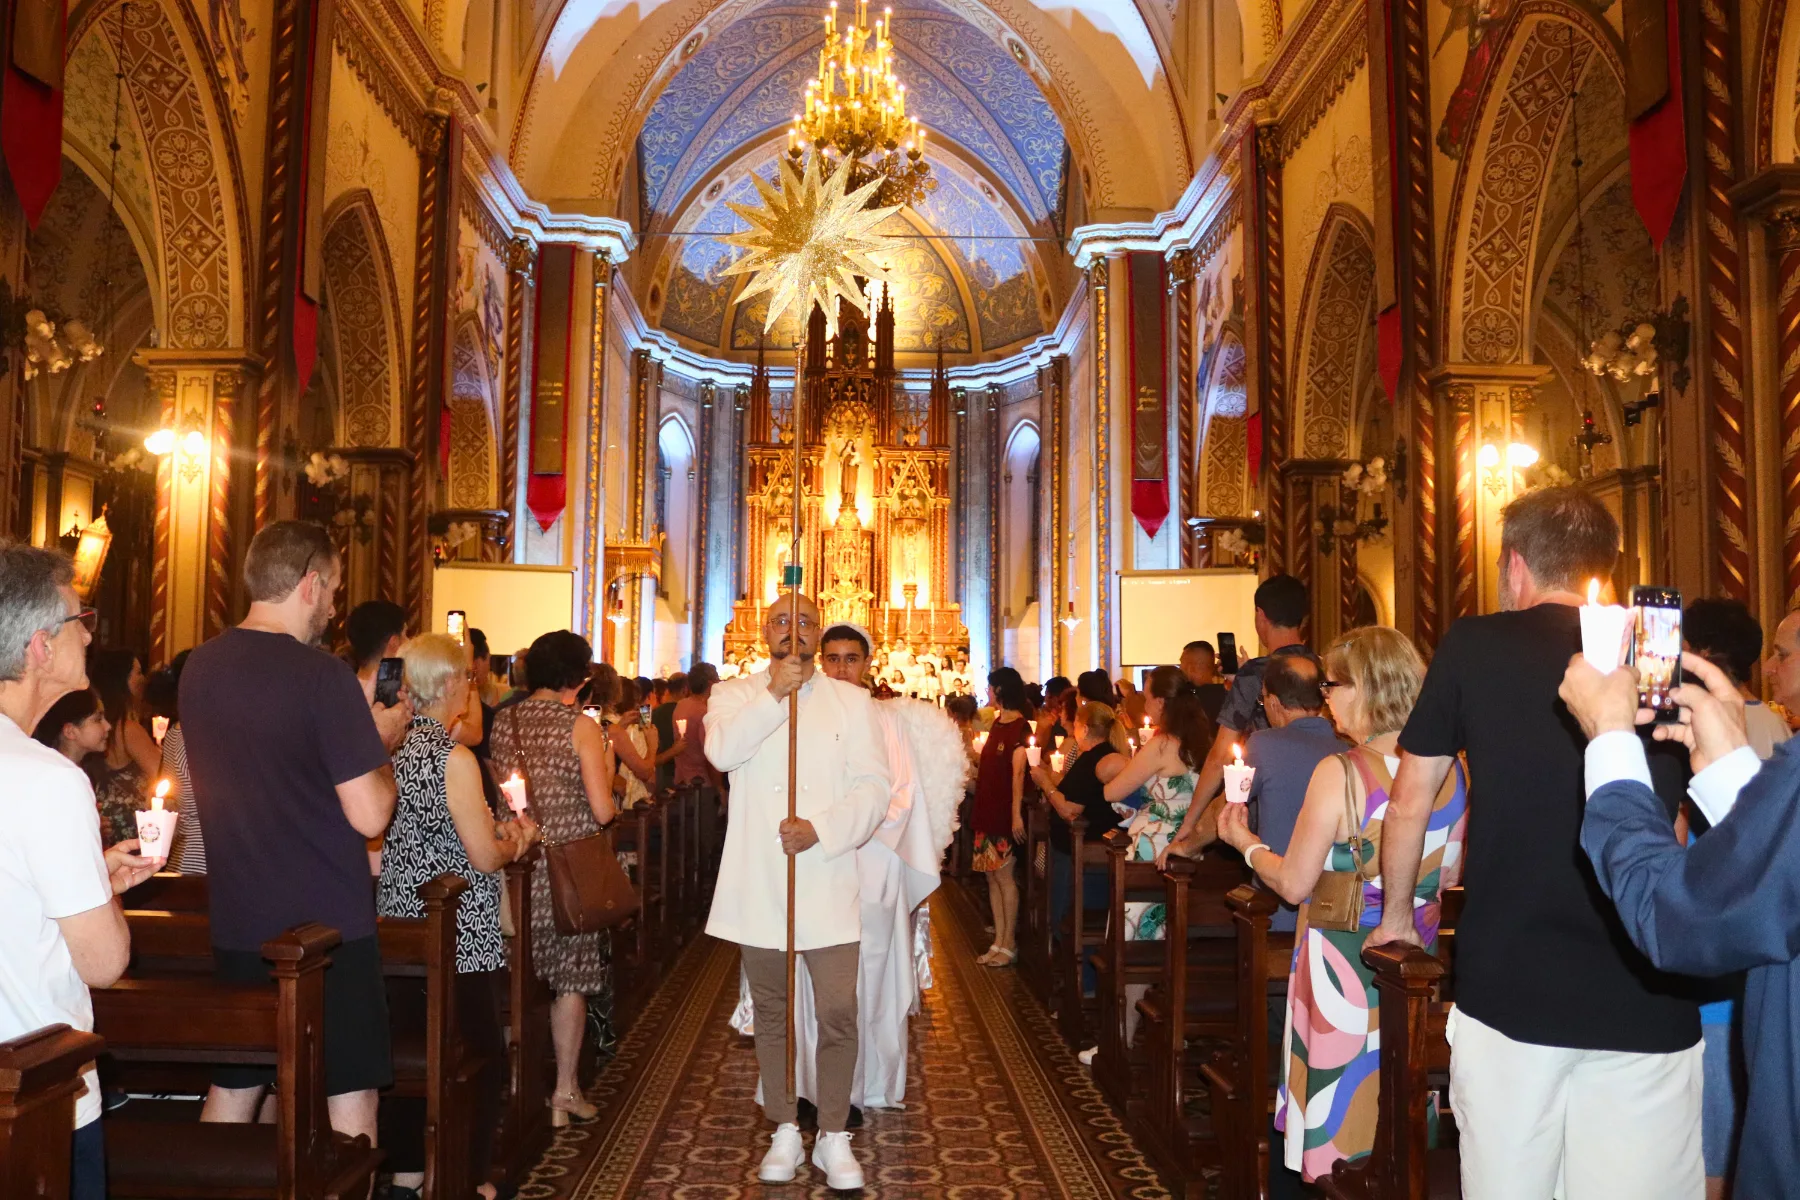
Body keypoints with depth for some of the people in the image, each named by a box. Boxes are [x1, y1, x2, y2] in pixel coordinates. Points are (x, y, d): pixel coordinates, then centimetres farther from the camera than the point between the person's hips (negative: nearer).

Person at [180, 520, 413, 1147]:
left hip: (236, 923, 7)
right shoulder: (322, 674, -18)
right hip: (328, 925, -7)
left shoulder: (199, 666, 4)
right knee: (349, 1096, 6)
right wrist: (383, 739, -3)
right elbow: (369, 814, -20)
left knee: (231, 1089, 19)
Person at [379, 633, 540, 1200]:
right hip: (459, 937, -7)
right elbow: (485, 857, -17)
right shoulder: (454, 756, -18)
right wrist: (513, 839, 3)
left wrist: (498, 831, 14)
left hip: (401, 928, 8)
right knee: (480, 1058, 7)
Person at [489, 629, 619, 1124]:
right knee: (570, 980, 7)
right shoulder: (582, 728, -10)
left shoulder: (503, 722, 4)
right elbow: (602, 811, -12)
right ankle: (565, 1092, 14)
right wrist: (606, 766, 4)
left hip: (518, 865, 4)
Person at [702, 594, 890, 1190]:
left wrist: (821, 829, -17)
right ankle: (785, 1131, 26)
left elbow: (874, 785, -3)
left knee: (838, 1013, -5)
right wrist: (774, 694, -20)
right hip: (758, 886, 1)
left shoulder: (851, 700, 5)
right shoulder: (736, 694, 7)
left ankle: (833, 1136, 11)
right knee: (771, 1013, 12)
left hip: (827, 883, -1)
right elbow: (720, 751, -14)